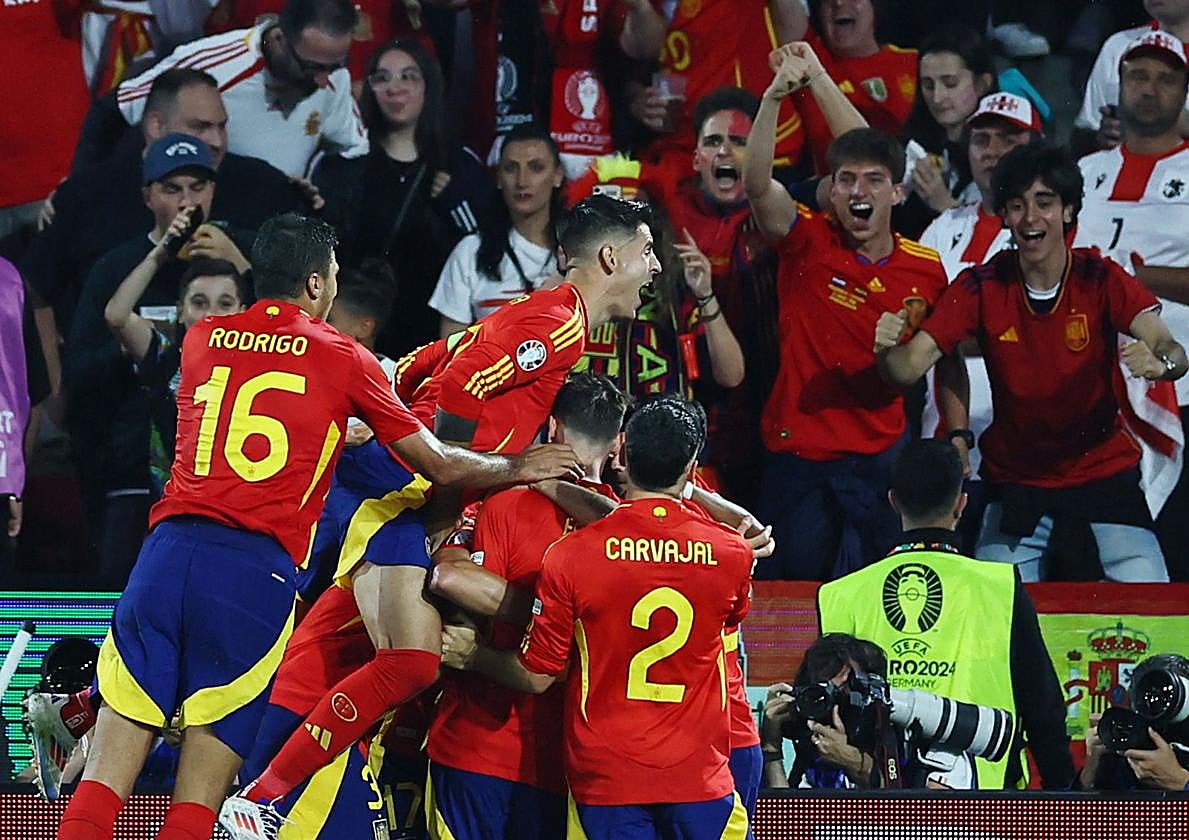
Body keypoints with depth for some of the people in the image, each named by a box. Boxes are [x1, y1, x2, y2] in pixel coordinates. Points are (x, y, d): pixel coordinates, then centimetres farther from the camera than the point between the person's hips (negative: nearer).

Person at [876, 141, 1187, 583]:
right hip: (1015, 478, 1)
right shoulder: (981, 286, -5)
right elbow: (909, 368, -11)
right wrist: (887, 350, -34)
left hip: (1103, 474, -1)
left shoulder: (1100, 278, -8)